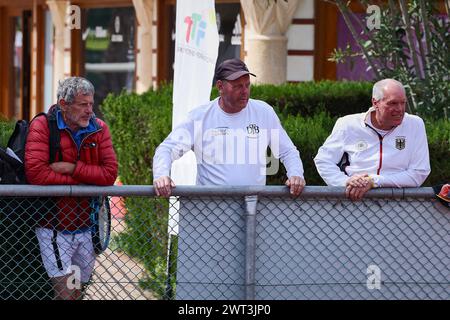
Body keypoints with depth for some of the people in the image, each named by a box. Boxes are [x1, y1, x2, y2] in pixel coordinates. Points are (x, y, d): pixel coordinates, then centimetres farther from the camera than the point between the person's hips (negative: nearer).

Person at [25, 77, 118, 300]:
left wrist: (73, 168, -19)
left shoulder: (99, 129, 3)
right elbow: (35, 173, -22)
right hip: (54, 228, -5)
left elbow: (110, 173, -8)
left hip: (85, 228, 5)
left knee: (77, 292, 13)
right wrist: (81, 180, -15)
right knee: (66, 292, -12)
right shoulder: (42, 127, -9)